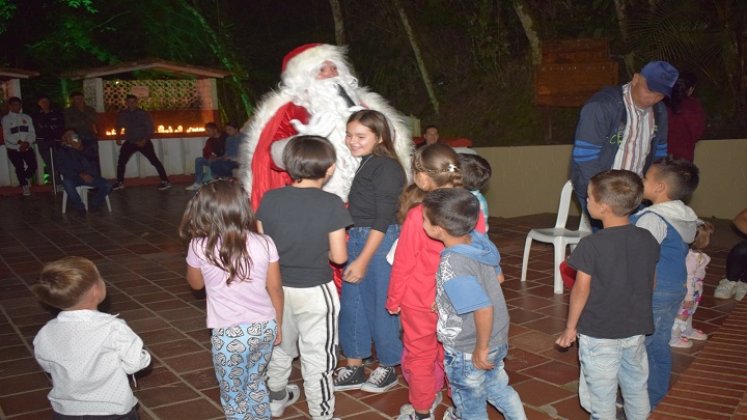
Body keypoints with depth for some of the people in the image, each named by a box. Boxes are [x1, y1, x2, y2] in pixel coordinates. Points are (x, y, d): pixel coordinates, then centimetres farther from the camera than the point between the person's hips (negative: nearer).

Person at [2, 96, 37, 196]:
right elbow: (7, 135, -8)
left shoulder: (27, 118, 9)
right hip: (13, 149, -2)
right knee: (20, 168, 3)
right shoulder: (6, 119, 0)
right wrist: (19, 142, -21)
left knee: (33, 165, -7)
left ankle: (26, 178, 26)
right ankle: (24, 185, 25)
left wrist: (27, 143, -15)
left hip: (27, 147, 2)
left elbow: (32, 133, 2)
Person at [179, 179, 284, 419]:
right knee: (256, 385, 26)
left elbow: (196, 284, 8)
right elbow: (275, 290, 1)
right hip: (265, 327, 3)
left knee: (233, 396, 17)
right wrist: (278, 325, 15)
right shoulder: (264, 244, -8)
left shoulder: (200, 247, -13)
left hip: (230, 334, -3)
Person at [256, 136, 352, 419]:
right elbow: (339, 257, -14)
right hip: (314, 290, -4)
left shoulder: (270, 198, -8)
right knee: (317, 358, 9)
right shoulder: (331, 204, -17)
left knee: (280, 347, 25)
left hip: (277, 287, 5)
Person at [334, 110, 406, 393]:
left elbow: (383, 220, -17)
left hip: (380, 242, -8)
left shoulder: (387, 168, -14)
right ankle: (354, 369, 28)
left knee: (380, 305, 4)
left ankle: (388, 368, 24)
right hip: (355, 239, 8)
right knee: (351, 304, 13)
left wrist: (363, 260, -18)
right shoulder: (361, 164, 9)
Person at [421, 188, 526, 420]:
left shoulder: (452, 267, -33)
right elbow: (498, 277, 6)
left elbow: (484, 309, -36)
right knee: (499, 388, 30)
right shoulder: (479, 239, -10)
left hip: (467, 352, -7)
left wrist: (481, 348, -22)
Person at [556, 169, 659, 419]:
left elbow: (581, 290, -16)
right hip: (636, 330, 5)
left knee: (602, 393, 10)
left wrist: (570, 327, -3)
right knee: (636, 387, 22)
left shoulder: (591, 245, -21)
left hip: (599, 334, -5)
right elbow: (650, 284, 7)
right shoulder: (648, 239, -4)